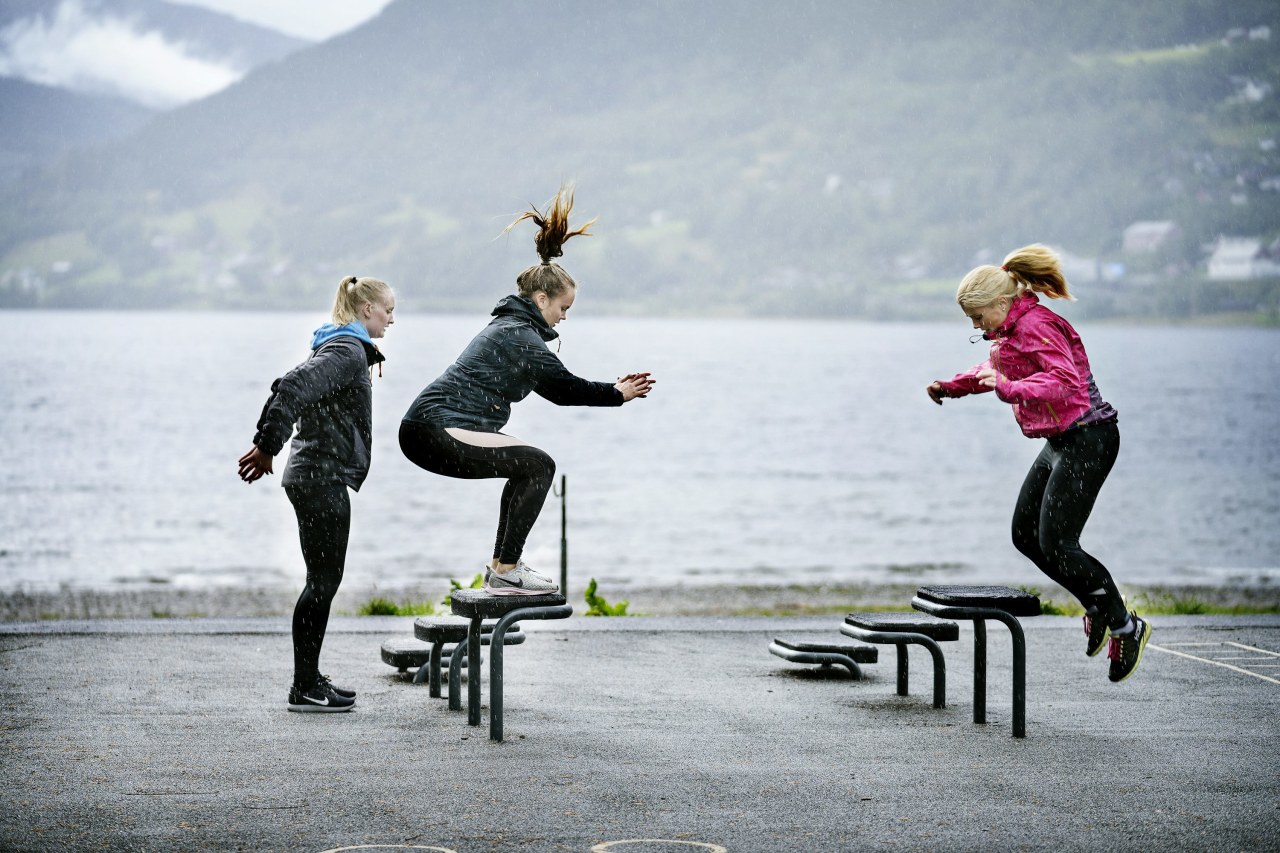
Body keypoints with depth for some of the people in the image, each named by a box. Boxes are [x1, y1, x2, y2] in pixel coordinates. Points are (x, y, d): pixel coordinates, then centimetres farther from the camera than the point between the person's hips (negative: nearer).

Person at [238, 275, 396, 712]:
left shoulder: (337, 347, 19)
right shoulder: (348, 351, -14)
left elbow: (287, 387, 24)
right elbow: (293, 388, -26)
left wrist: (266, 444, 19)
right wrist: (267, 447, -23)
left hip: (312, 476, 10)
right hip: (323, 478, -10)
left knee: (323, 581, 14)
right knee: (323, 582, -6)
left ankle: (309, 680, 20)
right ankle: (305, 688, -3)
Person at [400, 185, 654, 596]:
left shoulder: (507, 327, 21)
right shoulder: (521, 336, -12)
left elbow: (556, 385, 27)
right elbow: (563, 388, -10)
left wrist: (611, 389, 21)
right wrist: (616, 395, 2)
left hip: (422, 431, 11)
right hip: (439, 430, -11)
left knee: (527, 466, 23)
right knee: (539, 465, -14)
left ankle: (501, 563, 24)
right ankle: (505, 572, -12)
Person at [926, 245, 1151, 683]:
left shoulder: (1036, 326, -19)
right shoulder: (1013, 329, 11)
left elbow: (1064, 380, -34)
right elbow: (997, 368, 33)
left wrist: (1011, 389, -43)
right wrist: (952, 386, 28)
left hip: (1087, 440, -10)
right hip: (1061, 442, 10)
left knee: (1056, 544, -12)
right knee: (1025, 535, 10)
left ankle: (1126, 626, -1)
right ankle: (1098, 604, 22)